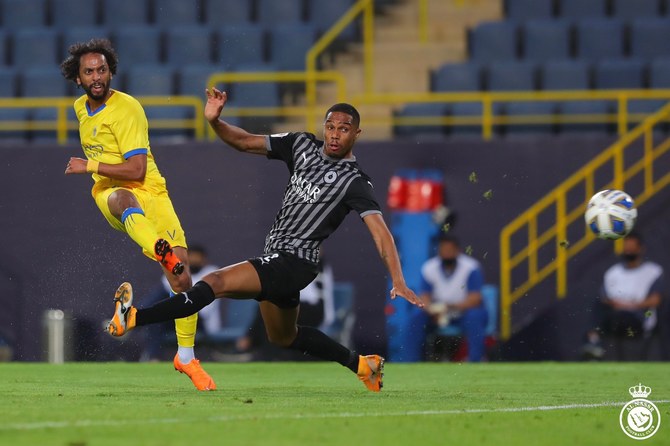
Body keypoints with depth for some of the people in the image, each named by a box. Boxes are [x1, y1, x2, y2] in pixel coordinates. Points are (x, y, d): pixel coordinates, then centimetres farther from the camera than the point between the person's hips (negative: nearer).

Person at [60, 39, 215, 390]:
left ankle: (186, 356, 10)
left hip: (150, 192, -3)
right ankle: (162, 252, -74)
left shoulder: (127, 109, -10)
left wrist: (90, 166, -17)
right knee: (124, 200, -41)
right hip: (108, 192, 3)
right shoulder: (81, 108, 12)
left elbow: (137, 170, -17)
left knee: (182, 281, -12)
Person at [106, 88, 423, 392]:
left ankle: (133, 319, -34)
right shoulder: (302, 145, 8)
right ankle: (361, 364, 39)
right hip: (275, 258, 9)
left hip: (293, 262, -9)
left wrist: (398, 281, -31)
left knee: (216, 283, -24)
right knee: (283, 337, 27)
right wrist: (214, 122, -10)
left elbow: (380, 231, -19)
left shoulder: (354, 182, -11)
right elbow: (245, 142, 10)